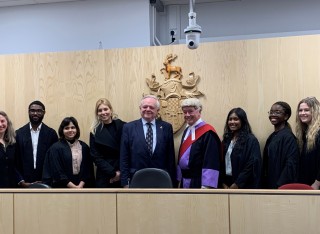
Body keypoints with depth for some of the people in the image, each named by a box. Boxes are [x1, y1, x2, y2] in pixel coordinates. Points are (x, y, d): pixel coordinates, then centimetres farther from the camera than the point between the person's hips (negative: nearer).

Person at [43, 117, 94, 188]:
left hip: (82, 186, 3)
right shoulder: (55, 148, -3)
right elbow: (57, 172, -8)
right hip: (63, 187, -3)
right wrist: (74, 187, -13)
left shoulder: (84, 147, 8)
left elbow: (88, 169, 5)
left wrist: (80, 186, -9)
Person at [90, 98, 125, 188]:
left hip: (123, 174, 0)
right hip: (104, 176, 0)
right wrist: (113, 173, -9)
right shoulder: (95, 132, 2)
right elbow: (96, 157, -1)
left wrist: (121, 171, -9)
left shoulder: (123, 126, 0)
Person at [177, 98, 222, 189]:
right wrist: (179, 178, 13)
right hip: (185, 181, 8)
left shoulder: (208, 133, -16)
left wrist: (206, 186, -24)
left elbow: (211, 161, -21)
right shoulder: (187, 130, 10)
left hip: (198, 183, -8)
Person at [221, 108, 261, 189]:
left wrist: (237, 184, -14)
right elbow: (222, 162, 11)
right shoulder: (226, 139, 11)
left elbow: (252, 165, -14)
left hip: (244, 186, -6)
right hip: (227, 184, 6)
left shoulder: (251, 140, -8)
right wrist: (223, 183, 1)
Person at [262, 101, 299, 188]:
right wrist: (264, 184, 13)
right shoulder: (273, 136, 11)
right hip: (270, 184, 8)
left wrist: (279, 186, -20)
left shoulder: (288, 137, -14)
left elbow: (291, 165, -20)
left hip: (281, 187, -8)